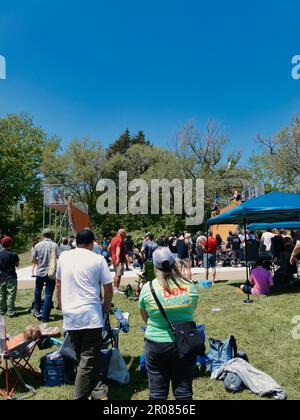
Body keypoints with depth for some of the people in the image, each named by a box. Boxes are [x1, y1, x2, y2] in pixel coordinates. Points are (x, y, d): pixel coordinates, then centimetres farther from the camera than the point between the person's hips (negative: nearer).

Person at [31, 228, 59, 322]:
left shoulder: (37, 245, -4)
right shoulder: (54, 245, -10)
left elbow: (33, 260, 1)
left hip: (40, 272, 2)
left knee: (38, 291, 25)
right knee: (48, 295, 4)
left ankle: (37, 310, 36)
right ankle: (45, 317, 8)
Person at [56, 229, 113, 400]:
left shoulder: (63, 256, 7)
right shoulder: (98, 259, -4)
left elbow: (58, 284, 17)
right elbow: (109, 289, -1)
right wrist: (106, 307, 18)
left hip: (70, 316, 4)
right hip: (91, 315, -4)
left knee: (83, 357, 18)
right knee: (89, 360, 4)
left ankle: (98, 391, 20)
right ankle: (80, 396, 6)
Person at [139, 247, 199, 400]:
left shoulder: (147, 288, -12)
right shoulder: (190, 286, -8)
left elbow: (145, 318, 3)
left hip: (155, 344, -1)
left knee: (157, 391, 14)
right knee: (184, 391, 14)